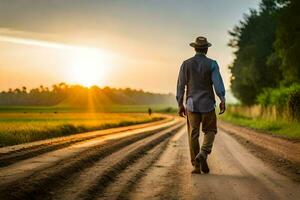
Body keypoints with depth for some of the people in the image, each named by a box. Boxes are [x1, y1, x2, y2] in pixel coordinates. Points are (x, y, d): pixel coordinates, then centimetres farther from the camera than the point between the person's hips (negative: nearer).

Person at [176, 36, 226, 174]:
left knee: (193, 135, 6)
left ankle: (196, 166, 3)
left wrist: (180, 105, 7)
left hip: (192, 104, 1)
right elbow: (218, 82, -15)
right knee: (210, 131, 13)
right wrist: (222, 100, -14)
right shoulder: (212, 64, -3)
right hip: (207, 103, -1)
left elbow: (180, 86, 2)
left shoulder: (186, 64, 2)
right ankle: (203, 154, -12)